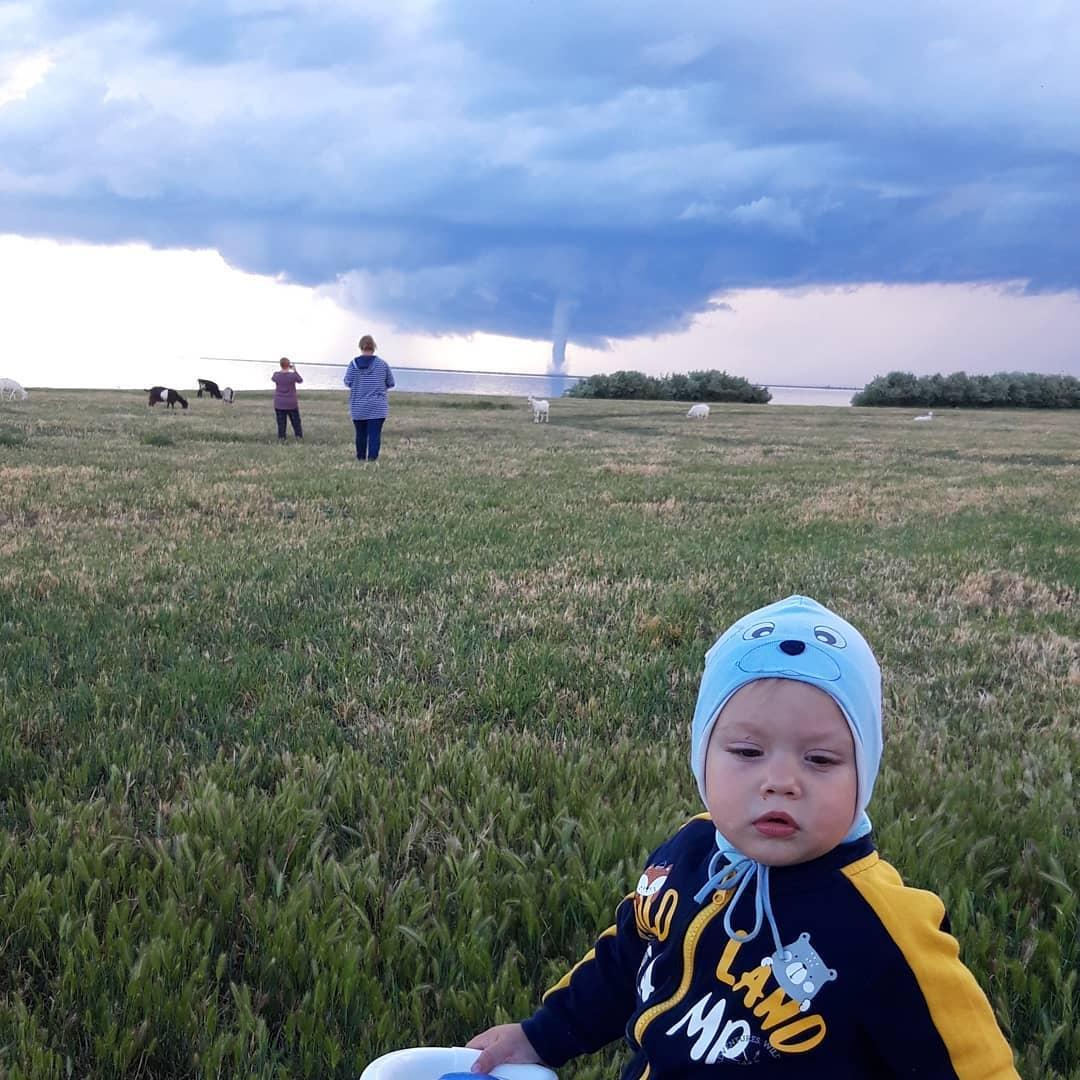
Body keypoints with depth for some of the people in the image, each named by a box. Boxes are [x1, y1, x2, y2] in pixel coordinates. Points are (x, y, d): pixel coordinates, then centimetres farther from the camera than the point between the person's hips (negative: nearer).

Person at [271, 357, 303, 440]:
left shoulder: (276, 375, -10)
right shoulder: (293, 375, -14)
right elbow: (300, 380, 6)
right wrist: (295, 370, 15)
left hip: (279, 403, 1)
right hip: (291, 403, -1)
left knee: (281, 422, 5)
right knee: (296, 421, 13)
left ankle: (282, 438, 4)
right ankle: (299, 436, 18)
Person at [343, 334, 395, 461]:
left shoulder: (354, 363, -3)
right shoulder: (382, 363, -3)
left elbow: (348, 382, -2)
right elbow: (390, 383, 4)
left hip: (358, 408, 2)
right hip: (377, 408, -2)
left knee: (360, 434, 14)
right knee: (374, 434, -5)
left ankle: (361, 458, 24)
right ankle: (372, 458, -15)